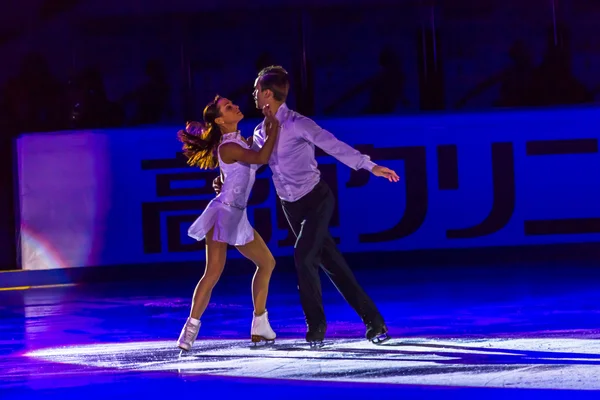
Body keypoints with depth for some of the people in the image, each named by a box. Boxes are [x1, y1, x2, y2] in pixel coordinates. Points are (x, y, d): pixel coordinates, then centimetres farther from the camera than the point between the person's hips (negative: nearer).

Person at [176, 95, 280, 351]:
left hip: (237, 217, 9)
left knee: (266, 263, 10)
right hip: (222, 213, -9)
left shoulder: (239, 141, 12)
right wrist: (275, 126, -17)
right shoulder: (227, 148, -16)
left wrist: (268, 125, 13)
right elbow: (262, 158, -27)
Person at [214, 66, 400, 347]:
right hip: (291, 207, 7)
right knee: (330, 262, 6)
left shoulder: (297, 124, -20)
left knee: (304, 255, -20)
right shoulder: (261, 132, 3)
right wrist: (225, 179, -1)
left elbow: (333, 146, -28)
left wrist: (371, 166, -35)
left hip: (316, 199, -7)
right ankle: (372, 319, 11)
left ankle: (316, 324, -4)